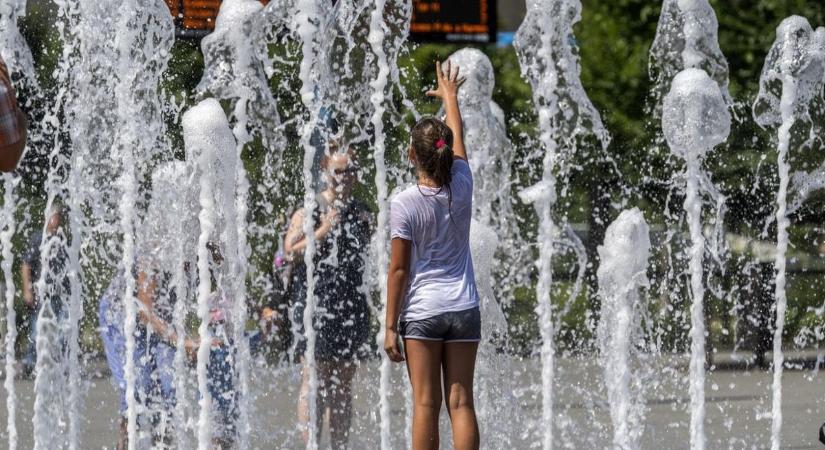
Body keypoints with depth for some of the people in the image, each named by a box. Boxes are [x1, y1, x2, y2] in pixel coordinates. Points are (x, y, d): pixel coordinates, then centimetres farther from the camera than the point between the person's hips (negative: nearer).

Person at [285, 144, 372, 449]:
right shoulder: (310, 208, -2)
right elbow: (290, 250, -11)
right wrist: (324, 231, -17)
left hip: (352, 306, 6)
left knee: (343, 383, 7)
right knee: (315, 379, -7)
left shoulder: (361, 212, 14)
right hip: (315, 302, -6)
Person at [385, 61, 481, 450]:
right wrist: (450, 97, 37)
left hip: (421, 312, -3)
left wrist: (390, 326, -2)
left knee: (426, 404, -1)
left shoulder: (404, 204, -10)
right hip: (464, 309, 3)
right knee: (461, 402, 2)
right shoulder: (461, 188, -1)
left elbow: (398, 269, -8)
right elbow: (458, 140, 19)